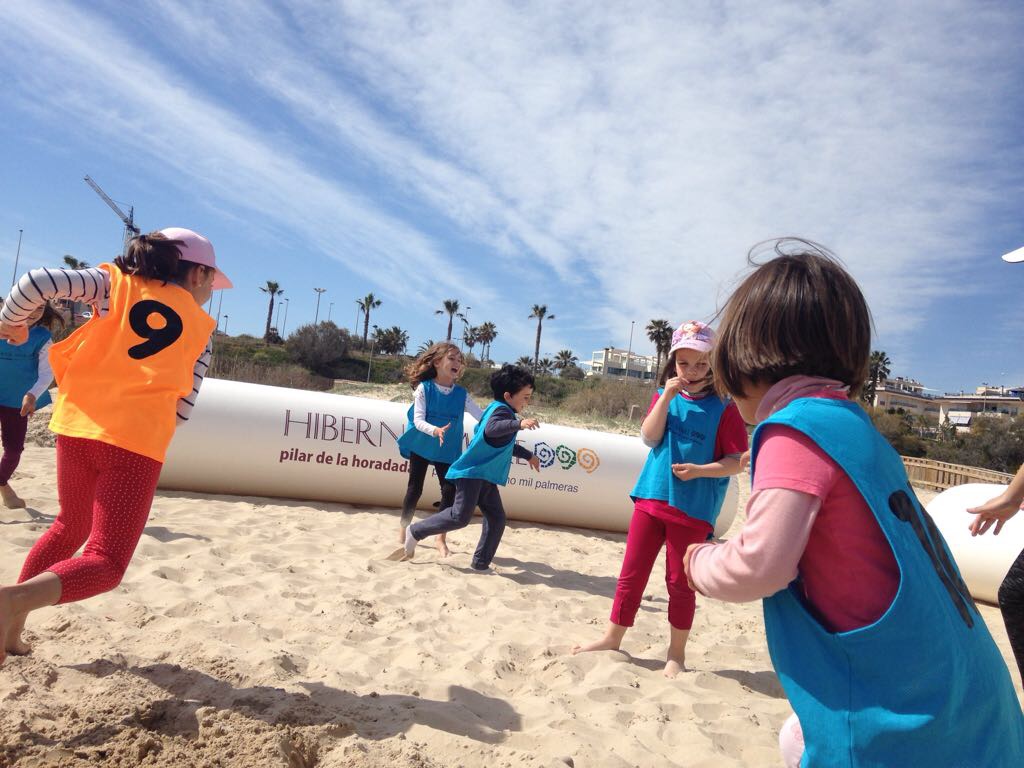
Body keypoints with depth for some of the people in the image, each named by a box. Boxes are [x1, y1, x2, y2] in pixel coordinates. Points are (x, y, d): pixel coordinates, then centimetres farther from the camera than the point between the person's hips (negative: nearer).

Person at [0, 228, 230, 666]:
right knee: (105, 563, 1)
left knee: (70, 528, 28)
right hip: (138, 441, -4)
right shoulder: (201, 329, 10)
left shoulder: (116, 282, 11)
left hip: (80, 424, 4)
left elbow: (37, 283, -4)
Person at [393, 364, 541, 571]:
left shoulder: (500, 411, 20)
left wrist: (528, 455, 41)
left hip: (485, 477, 10)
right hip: (472, 472, -10)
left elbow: (506, 444, 36)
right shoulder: (502, 410, -12)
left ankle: (481, 563, 11)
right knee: (460, 516, -14)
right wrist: (518, 424, -48)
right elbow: (491, 430, -37)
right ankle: (416, 531, 3)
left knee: (497, 519, 5)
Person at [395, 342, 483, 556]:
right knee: (414, 489, 8)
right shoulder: (424, 388, -13)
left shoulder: (461, 394, -4)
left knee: (450, 491, -4)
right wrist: (435, 430, -38)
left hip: (447, 451, 2)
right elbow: (418, 420, -19)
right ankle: (403, 531, 26)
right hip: (421, 446, -2)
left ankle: (441, 539, 10)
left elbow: (483, 417, -7)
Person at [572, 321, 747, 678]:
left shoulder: (723, 408, -5)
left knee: (680, 582, 7)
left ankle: (676, 653, 25)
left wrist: (699, 470, -23)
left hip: (694, 508, -4)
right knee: (631, 572, 12)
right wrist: (667, 396, -15)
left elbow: (735, 461, -7)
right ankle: (612, 638, 27)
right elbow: (650, 437, -8)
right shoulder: (663, 397, 7)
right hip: (652, 497, 4)